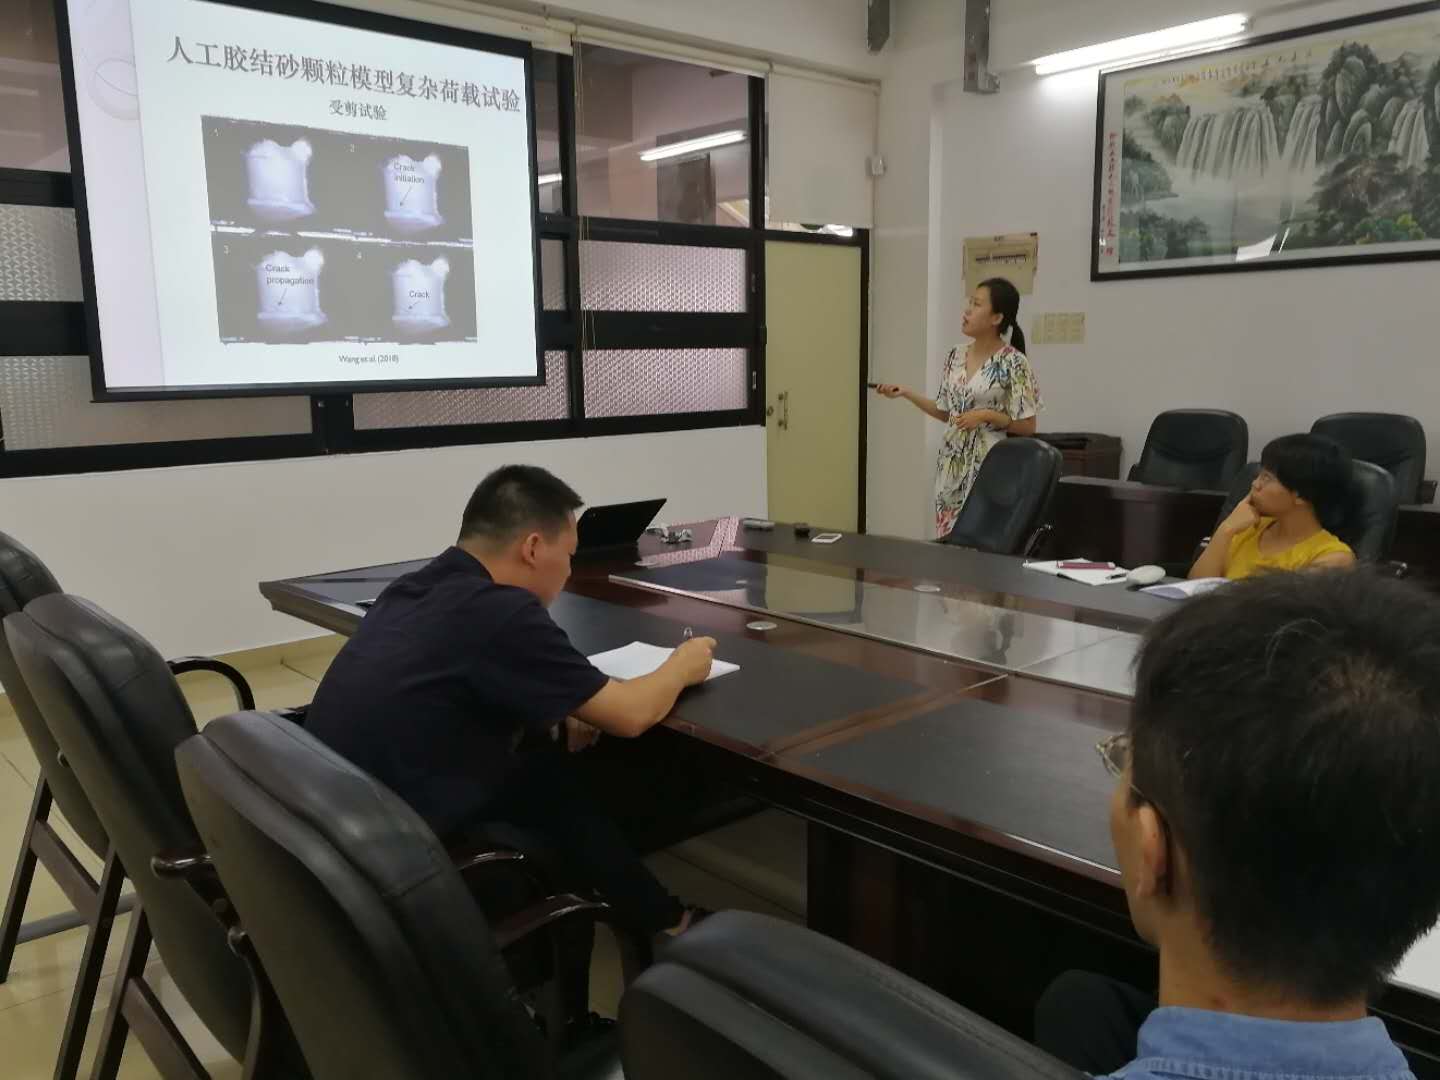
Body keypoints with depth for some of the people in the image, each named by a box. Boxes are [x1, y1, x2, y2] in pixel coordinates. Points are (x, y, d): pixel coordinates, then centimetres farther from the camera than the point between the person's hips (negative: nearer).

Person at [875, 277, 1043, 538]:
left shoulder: (1012, 363, -10)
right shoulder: (955, 357, 8)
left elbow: (1027, 426, -8)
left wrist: (986, 415, -18)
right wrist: (906, 394, 9)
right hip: (952, 465, 6)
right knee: (948, 540, 8)